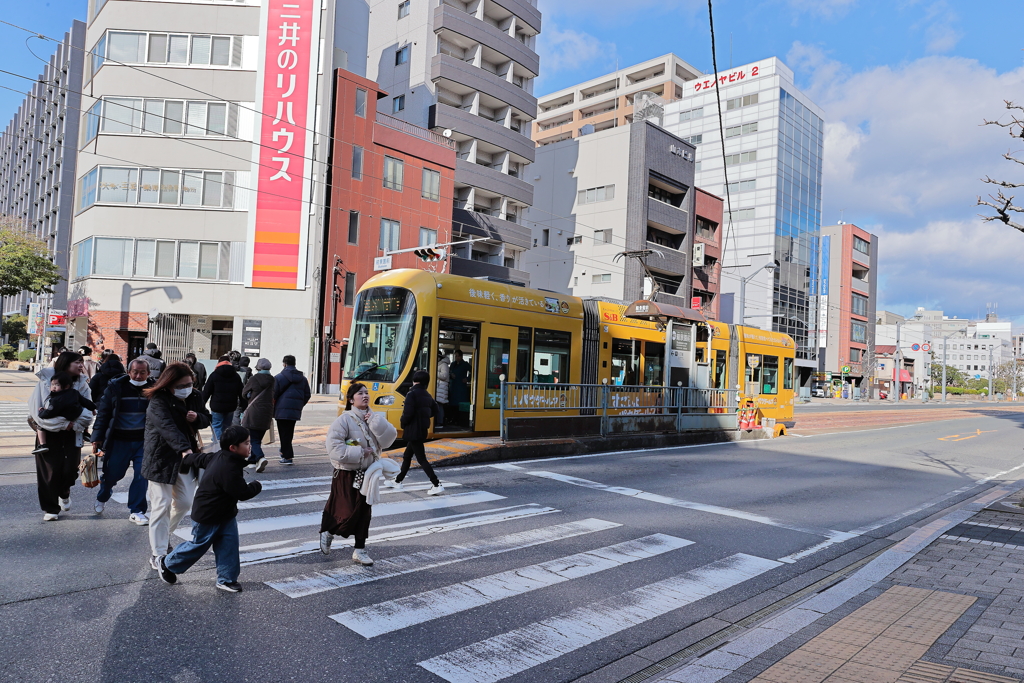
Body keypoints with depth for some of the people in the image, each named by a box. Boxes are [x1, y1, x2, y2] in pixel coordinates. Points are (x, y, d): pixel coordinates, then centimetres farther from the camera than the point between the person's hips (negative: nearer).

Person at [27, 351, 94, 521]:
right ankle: (50, 508, 17)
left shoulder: (82, 384, 2)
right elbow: (38, 411, -13)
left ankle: (64, 493, 32)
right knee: (51, 471, 0)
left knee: (71, 469, -1)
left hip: (72, 434, 2)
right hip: (48, 434, -2)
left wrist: (72, 424, -22)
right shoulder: (45, 381, -6)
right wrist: (64, 424, -15)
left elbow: (87, 415, -6)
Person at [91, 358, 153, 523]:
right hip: (118, 440, -1)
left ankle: (136, 511, 12)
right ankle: (101, 499, 40)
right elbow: (103, 413, -2)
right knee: (111, 473, 7)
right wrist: (97, 438, -7)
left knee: (141, 476, -1)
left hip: (143, 441, 1)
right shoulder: (116, 387, -4)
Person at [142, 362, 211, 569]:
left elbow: (206, 419, 11)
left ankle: (163, 535, 36)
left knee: (185, 502, 10)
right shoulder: (158, 402, -20)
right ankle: (158, 555, 5)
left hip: (185, 458, 6)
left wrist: (197, 418, -14)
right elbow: (168, 428, -36)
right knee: (161, 506, -4)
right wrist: (184, 449, -51)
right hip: (161, 458, -6)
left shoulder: (195, 397, 1)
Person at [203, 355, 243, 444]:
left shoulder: (214, 375, -3)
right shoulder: (236, 376, 6)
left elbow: (207, 391, -4)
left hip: (217, 407, -3)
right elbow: (241, 393, 7)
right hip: (231, 407, 3)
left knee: (217, 427, 2)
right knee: (227, 427, 14)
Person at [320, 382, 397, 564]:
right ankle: (327, 532, 26)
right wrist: (359, 453, -21)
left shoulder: (375, 418, 4)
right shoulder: (344, 419, -14)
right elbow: (334, 447, -21)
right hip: (347, 475, -6)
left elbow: (389, 438, -8)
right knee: (349, 513, -4)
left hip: (367, 474, 6)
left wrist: (376, 422, -18)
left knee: (364, 513, 10)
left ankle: (359, 550, 22)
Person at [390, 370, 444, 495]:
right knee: (407, 456, 19)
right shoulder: (427, 395, 8)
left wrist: (403, 423, -4)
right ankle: (398, 481, 30)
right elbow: (434, 411, 13)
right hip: (422, 430, 9)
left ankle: (437, 485, -9)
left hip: (413, 431, -9)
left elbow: (408, 414, -22)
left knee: (421, 459, -6)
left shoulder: (412, 394, -16)